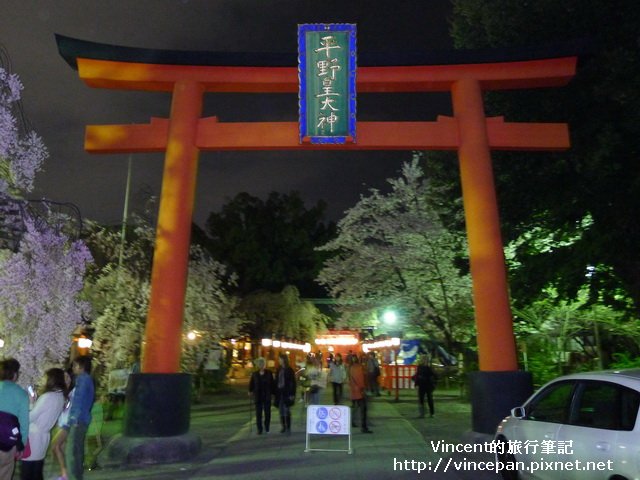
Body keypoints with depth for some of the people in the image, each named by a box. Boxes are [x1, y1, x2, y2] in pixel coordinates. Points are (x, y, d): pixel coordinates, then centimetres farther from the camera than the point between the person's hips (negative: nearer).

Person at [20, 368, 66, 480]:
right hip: (43, 435, 8)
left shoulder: (48, 396, -19)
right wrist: (34, 403, 11)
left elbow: (31, 417, -14)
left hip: (34, 436, -8)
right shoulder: (60, 397, 6)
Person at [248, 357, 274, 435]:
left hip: (267, 396, -1)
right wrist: (250, 391, -6)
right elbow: (251, 384, 7)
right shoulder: (254, 374, 4)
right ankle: (259, 429, 10)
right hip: (257, 396, 1)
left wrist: (272, 393, -5)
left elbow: (272, 384, -1)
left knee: (267, 413, 4)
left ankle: (267, 428, 20)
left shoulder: (269, 373, -1)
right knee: (258, 414, 2)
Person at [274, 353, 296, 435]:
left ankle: (288, 428, 5)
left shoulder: (289, 370, -6)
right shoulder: (278, 370, 9)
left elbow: (293, 382, -8)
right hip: (279, 392, 5)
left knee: (286, 410, -3)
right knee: (281, 411, 9)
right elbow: (276, 381, 10)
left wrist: (292, 394, -13)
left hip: (287, 393, -5)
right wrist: (275, 392, 3)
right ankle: (283, 427, 19)